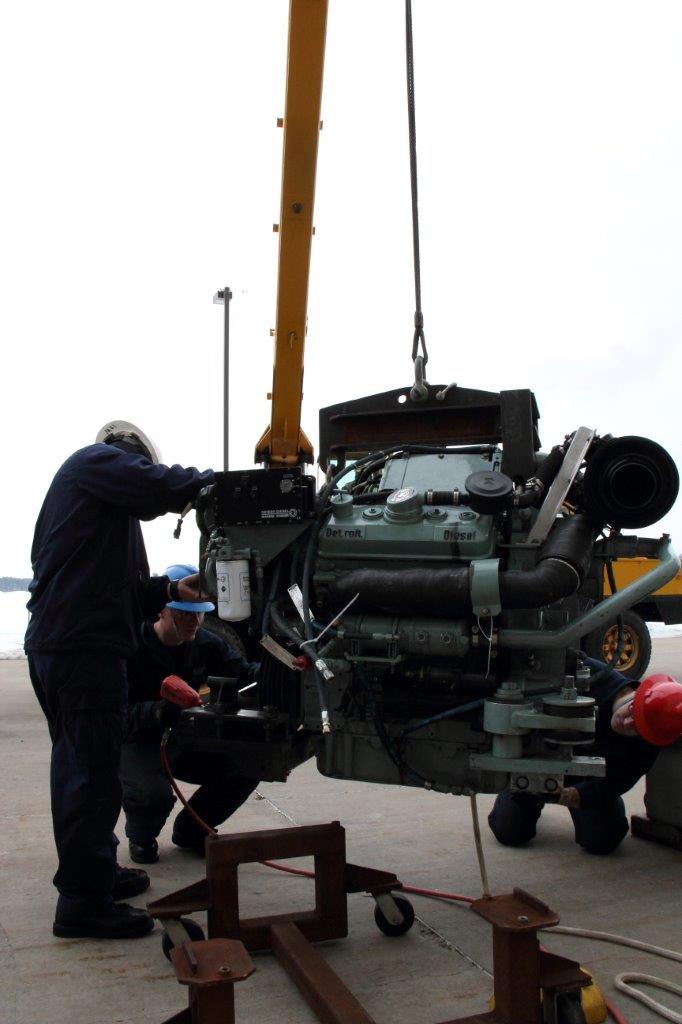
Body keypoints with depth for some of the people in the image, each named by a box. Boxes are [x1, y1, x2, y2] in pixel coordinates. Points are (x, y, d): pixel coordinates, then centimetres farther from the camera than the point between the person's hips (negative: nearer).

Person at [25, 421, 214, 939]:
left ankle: (93, 870, 34)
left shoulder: (83, 480, 27)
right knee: (94, 774, -5)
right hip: (84, 647, -11)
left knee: (79, 768, 20)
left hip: (53, 643, 11)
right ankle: (84, 903, 3)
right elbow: (165, 487, -21)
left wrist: (169, 588, 13)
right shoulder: (98, 461, -2)